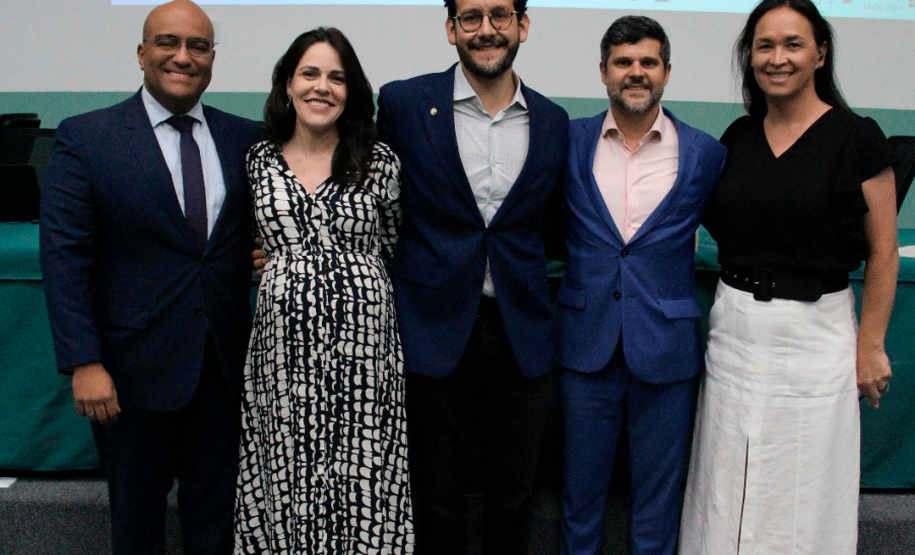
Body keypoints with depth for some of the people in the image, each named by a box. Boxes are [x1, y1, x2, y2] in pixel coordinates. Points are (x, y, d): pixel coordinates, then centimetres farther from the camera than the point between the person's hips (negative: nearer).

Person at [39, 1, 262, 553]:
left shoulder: (246, 138, 4)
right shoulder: (85, 137, -4)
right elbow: (64, 255, -9)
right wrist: (83, 363, -15)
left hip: (225, 362, 3)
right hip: (135, 364, -2)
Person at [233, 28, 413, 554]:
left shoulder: (379, 161, 0)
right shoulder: (259, 160, 6)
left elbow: (392, 245, 10)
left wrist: (358, 281, 9)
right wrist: (286, 272, 8)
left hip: (363, 336, -1)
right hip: (284, 338, 2)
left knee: (361, 470, 4)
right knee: (289, 469, 9)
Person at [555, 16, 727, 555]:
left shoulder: (706, 153, -2)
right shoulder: (571, 141, 1)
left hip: (667, 347, -1)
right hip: (587, 343, 1)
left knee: (659, 492, 14)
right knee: (581, 488, 15)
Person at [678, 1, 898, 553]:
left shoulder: (857, 137, -7)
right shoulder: (738, 137, 5)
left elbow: (883, 252, -5)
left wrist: (871, 346, -7)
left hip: (814, 335, -4)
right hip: (734, 331, 4)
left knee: (803, 492, 9)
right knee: (729, 487, 13)